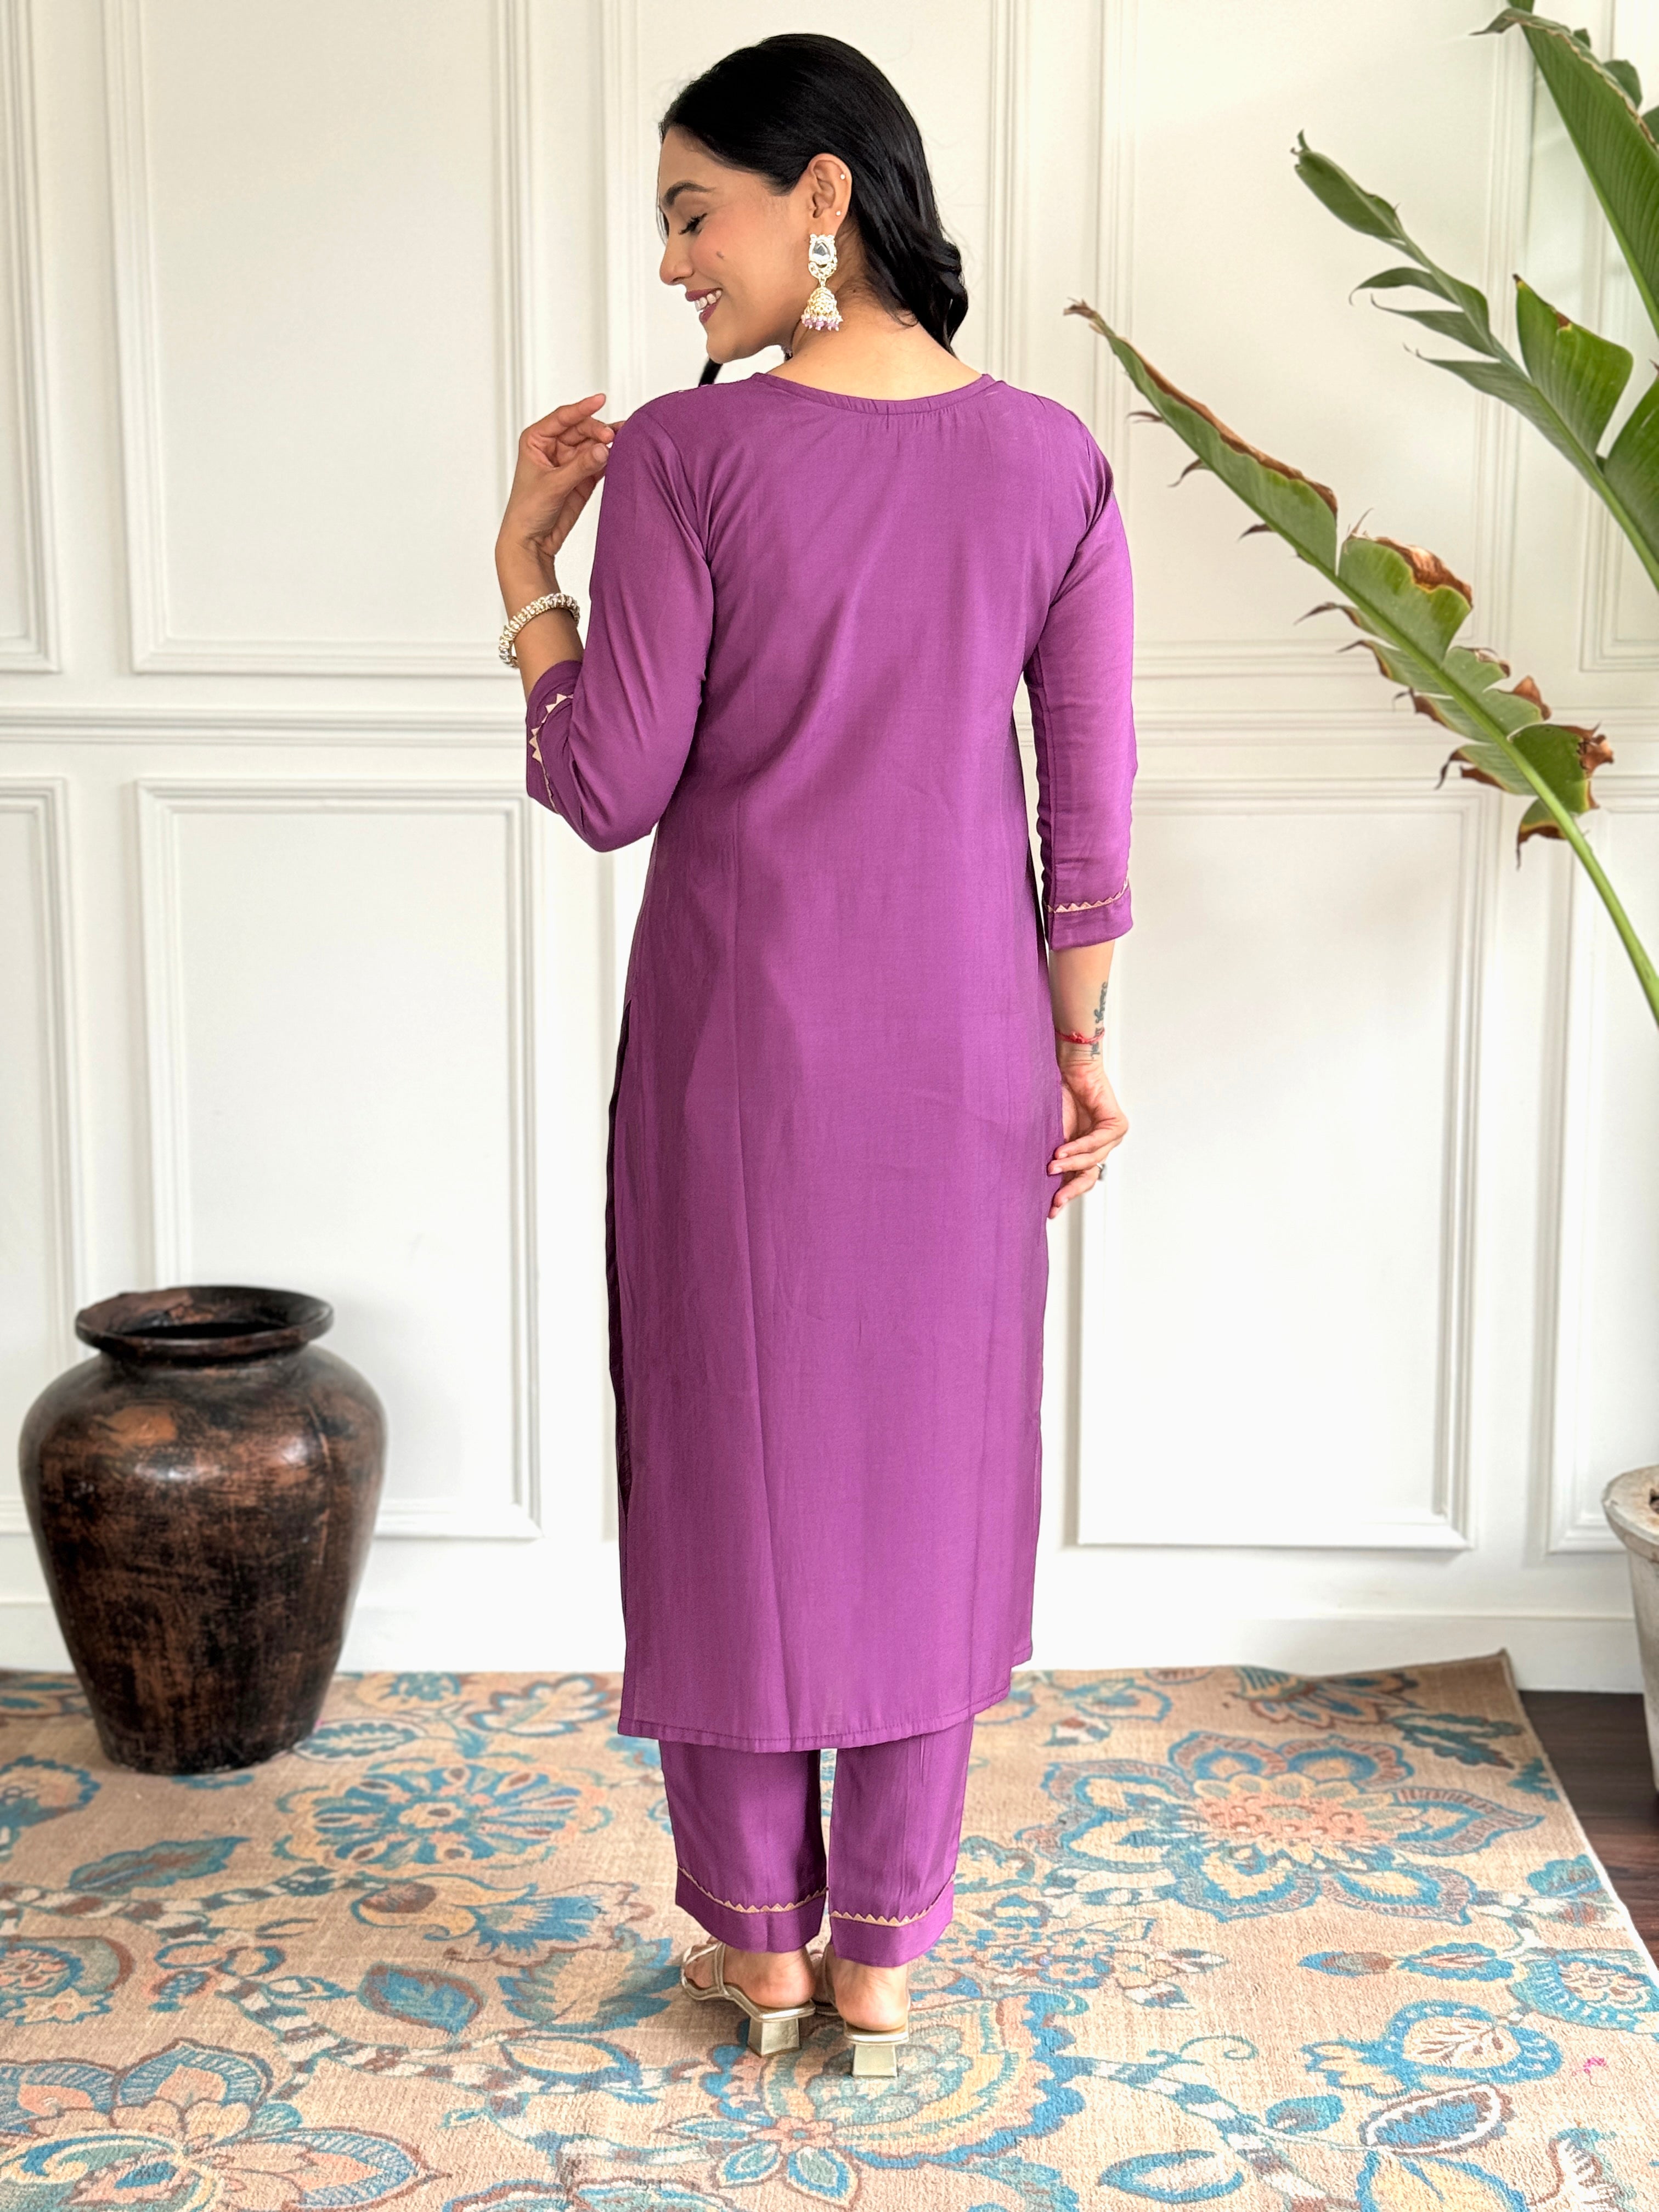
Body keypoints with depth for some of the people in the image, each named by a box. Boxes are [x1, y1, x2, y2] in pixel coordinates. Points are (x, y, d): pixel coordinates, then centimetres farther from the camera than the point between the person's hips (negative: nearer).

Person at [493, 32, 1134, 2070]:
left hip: (743, 1036, -3)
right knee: (928, 1458, 13)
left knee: (735, 1452, 12)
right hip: (960, 1046, 3)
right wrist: (1082, 1044, 8)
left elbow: (608, 792, -12)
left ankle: (757, 1936, 25)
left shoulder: (683, 460, -13)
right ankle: (884, 1945, 24)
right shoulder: (1051, 460, -3)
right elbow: (1090, 794, -1)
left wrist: (523, 566, 0)